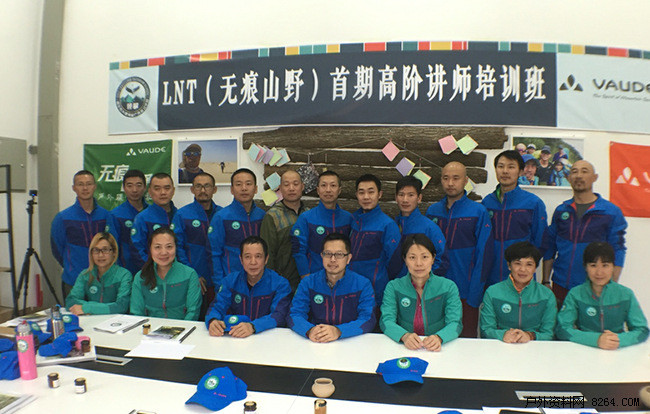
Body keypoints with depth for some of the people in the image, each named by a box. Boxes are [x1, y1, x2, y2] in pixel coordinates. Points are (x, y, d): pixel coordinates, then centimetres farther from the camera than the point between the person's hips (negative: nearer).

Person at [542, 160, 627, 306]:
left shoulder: (611, 212, 0)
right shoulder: (560, 210, 8)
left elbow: (617, 252, -1)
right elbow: (549, 248, 10)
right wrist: (545, 282, 6)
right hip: (561, 286, 2)